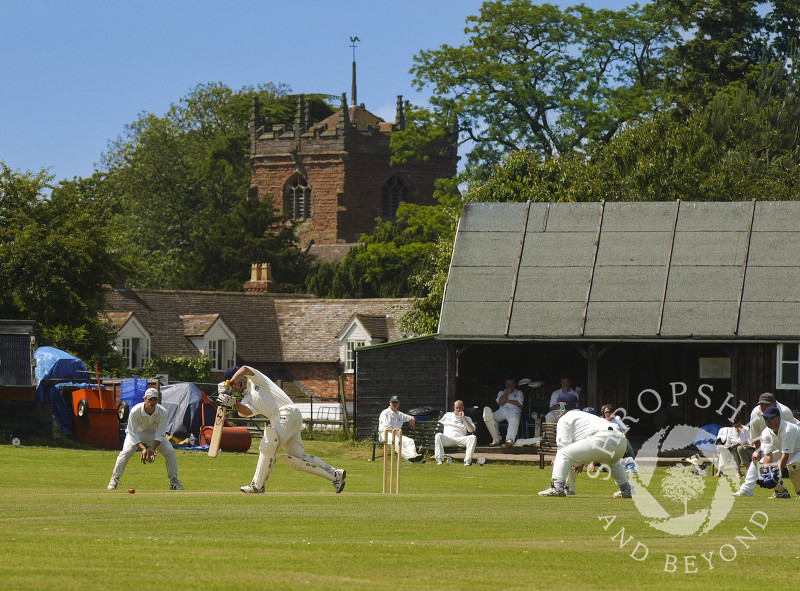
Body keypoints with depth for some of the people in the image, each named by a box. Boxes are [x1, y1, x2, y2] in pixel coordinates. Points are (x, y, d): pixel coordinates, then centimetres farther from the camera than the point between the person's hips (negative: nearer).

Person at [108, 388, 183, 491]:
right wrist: (143, 448, -40)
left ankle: (174, 481, 0)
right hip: (137, 432, -2)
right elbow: (132, 434, -27)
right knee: (126, 452, -27)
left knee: (170, 451, -16)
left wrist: (152, 449, -35)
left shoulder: (162, 412, -26)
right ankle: (114, 479, -11)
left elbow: (159, 435, -21)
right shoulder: (135, 411, -32)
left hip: (154, 433, 2)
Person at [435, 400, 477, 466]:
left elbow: (472, 430, 5)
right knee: (438, 435, -34)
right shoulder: (448, 415, 29)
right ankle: (439, 459, -41)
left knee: (473, 437, -30)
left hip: (460, 439, 0)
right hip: (448, 438, 0)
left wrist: (463, 418, 2)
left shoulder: (467, 419, 23)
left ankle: (467, 461, -38)